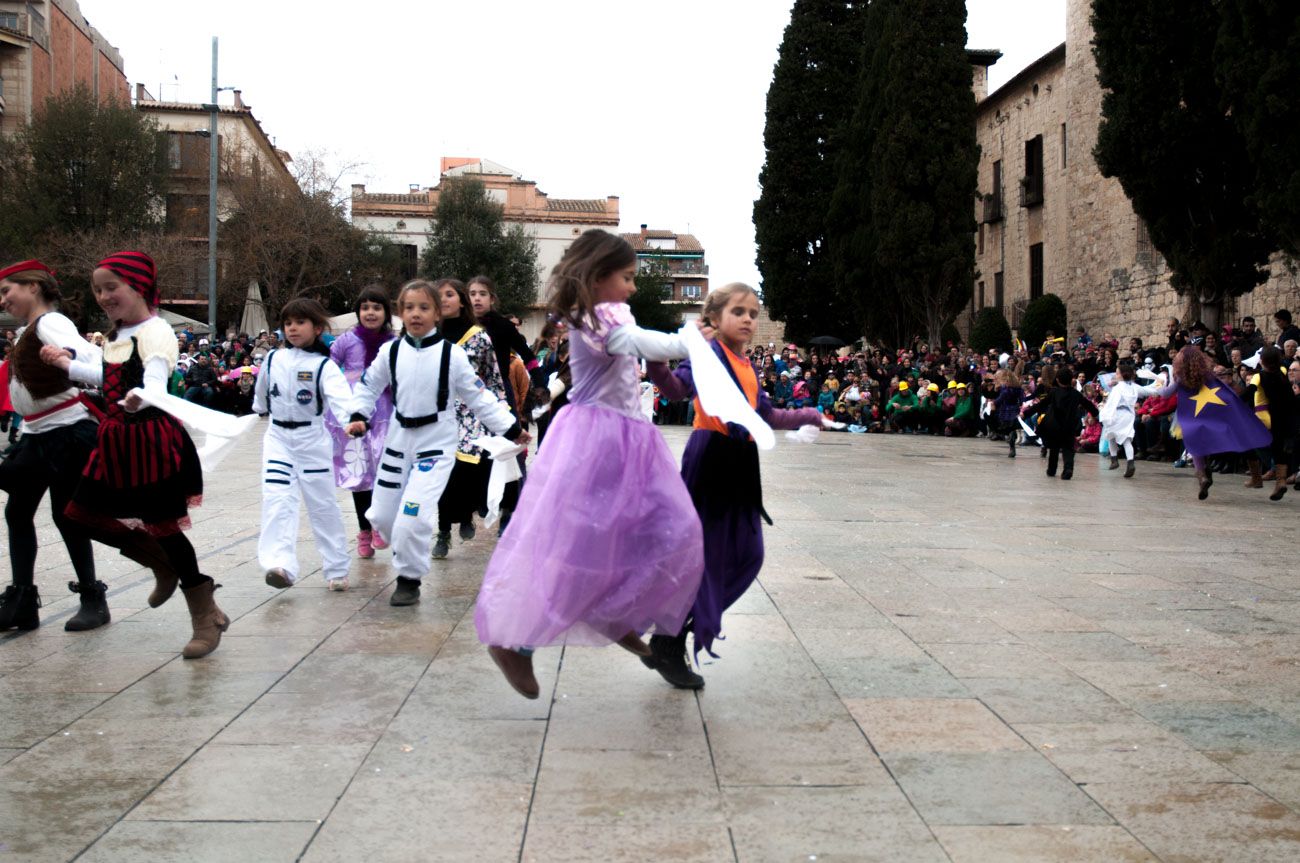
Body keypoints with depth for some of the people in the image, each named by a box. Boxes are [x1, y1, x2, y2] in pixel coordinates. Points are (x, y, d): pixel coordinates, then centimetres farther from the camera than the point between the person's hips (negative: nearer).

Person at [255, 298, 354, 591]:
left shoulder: (324, 366, -12)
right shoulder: (273, 359, 1)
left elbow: (340, 396, -31)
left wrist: (351, 420, -48)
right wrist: (261, 409, 37)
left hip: (312, 440, -3)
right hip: (278, 438, 3)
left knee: (323, 504, 6)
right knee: (277, 500, -15)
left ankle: (336, 569, 18)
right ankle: (280, 565, -24)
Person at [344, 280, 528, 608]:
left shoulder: (451, 354, -10)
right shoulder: (391, 352, -3)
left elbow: (479, 396, -3)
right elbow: (368, 386, 10)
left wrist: (510, 428, -6)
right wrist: (359, 417, -6)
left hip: (436, 444, -4)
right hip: (399, 440, 4)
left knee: (413, 514, -18)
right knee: (382, 516, 10)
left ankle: (409, 578, 3)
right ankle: (409, 557, 38)